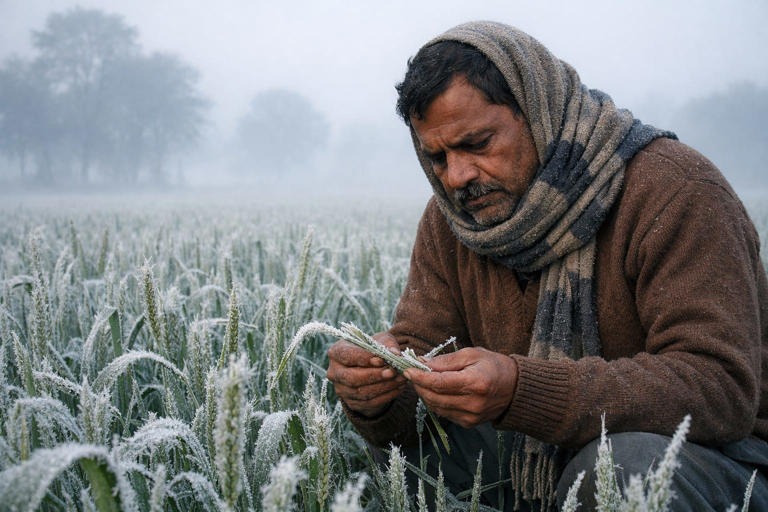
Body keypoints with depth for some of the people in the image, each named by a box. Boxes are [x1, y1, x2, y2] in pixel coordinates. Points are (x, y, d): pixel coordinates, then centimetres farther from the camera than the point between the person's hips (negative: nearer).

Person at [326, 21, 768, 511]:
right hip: (549, 458, 5)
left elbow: (722, 386, -28)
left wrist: (522, 392, -40)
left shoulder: (674, 190, -20)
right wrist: (373, 393, -28)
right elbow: (416, 342, -2)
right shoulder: (449, 219, 0)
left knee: (627, 459, -36)